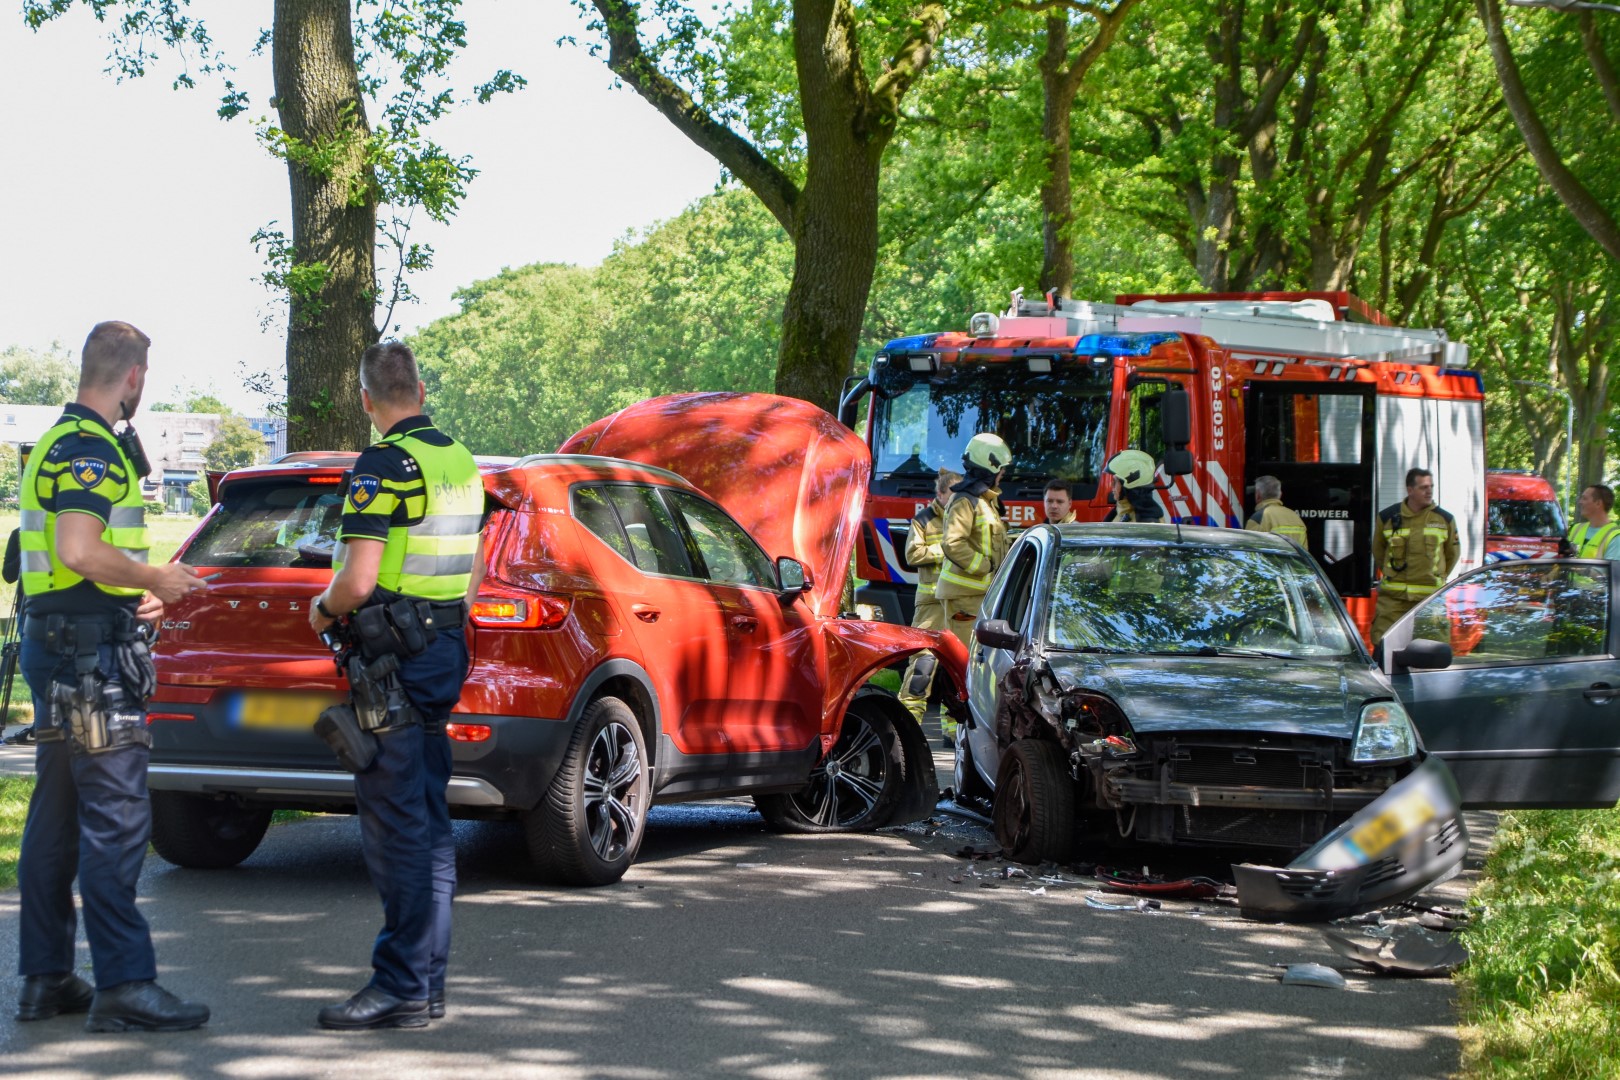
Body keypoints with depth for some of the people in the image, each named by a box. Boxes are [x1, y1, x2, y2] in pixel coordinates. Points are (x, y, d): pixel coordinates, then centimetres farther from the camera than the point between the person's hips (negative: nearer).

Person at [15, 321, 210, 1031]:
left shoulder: (60, 444, 19)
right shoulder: (91, 449, -14)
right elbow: (78, 551, -26)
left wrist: (135, 593, 20)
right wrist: (156, 579, -13)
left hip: (57, 644, 11)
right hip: (90, 650, -11)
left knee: (57, 817, 12)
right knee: (115, 816, -10)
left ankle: (45, 978, 17)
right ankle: (123, 985, -11)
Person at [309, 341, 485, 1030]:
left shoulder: (383, 467, -15)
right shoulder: (460, 462, 12)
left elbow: (357, 582, -21)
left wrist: (323, 611, -2)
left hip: (392, 662, -9)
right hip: (445, 653, 9)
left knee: (394, 825, -7)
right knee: (428, 822, 13)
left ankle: (402, 987, -5)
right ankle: (428, 979, 18)